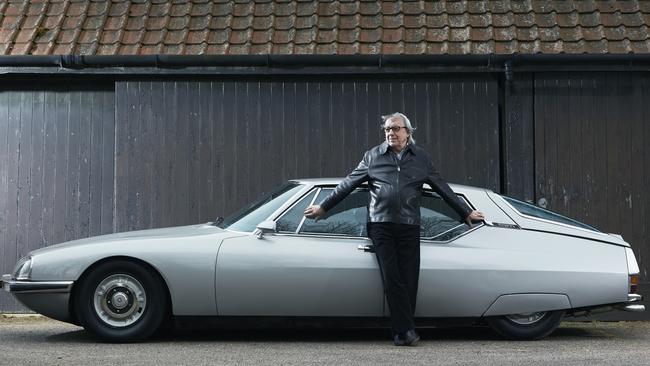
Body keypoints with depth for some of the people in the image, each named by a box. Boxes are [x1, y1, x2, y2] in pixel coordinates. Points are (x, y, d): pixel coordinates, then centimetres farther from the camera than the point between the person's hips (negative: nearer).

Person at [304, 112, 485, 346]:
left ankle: (402, 332, 7)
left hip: (409, 227, 1)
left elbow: (442, 188, 17)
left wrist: (466, 213, 19)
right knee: (391, 278, -8)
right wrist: (323, 207, 12)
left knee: (408, 281, -2)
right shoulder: (373, 156, 10)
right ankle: (407, 330, -6)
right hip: (381, 226, -1)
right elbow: (348, 184, 13)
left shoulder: (421, 158, 12)